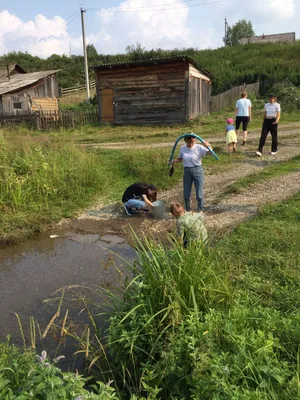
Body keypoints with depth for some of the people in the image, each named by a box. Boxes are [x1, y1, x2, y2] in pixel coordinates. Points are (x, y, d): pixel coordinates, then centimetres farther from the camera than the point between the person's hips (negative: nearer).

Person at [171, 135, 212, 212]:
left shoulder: (199, 147, -11)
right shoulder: (182, 148, 2)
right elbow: (180, 158, 14)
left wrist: (208, 145, -39)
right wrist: (174, 161, -5)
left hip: (197, 171, -3)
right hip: (187, 171, 4)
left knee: (199, 194, 2)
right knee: (186, 194, 9)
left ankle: (200, 210, 21)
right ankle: (188, 210, 29)